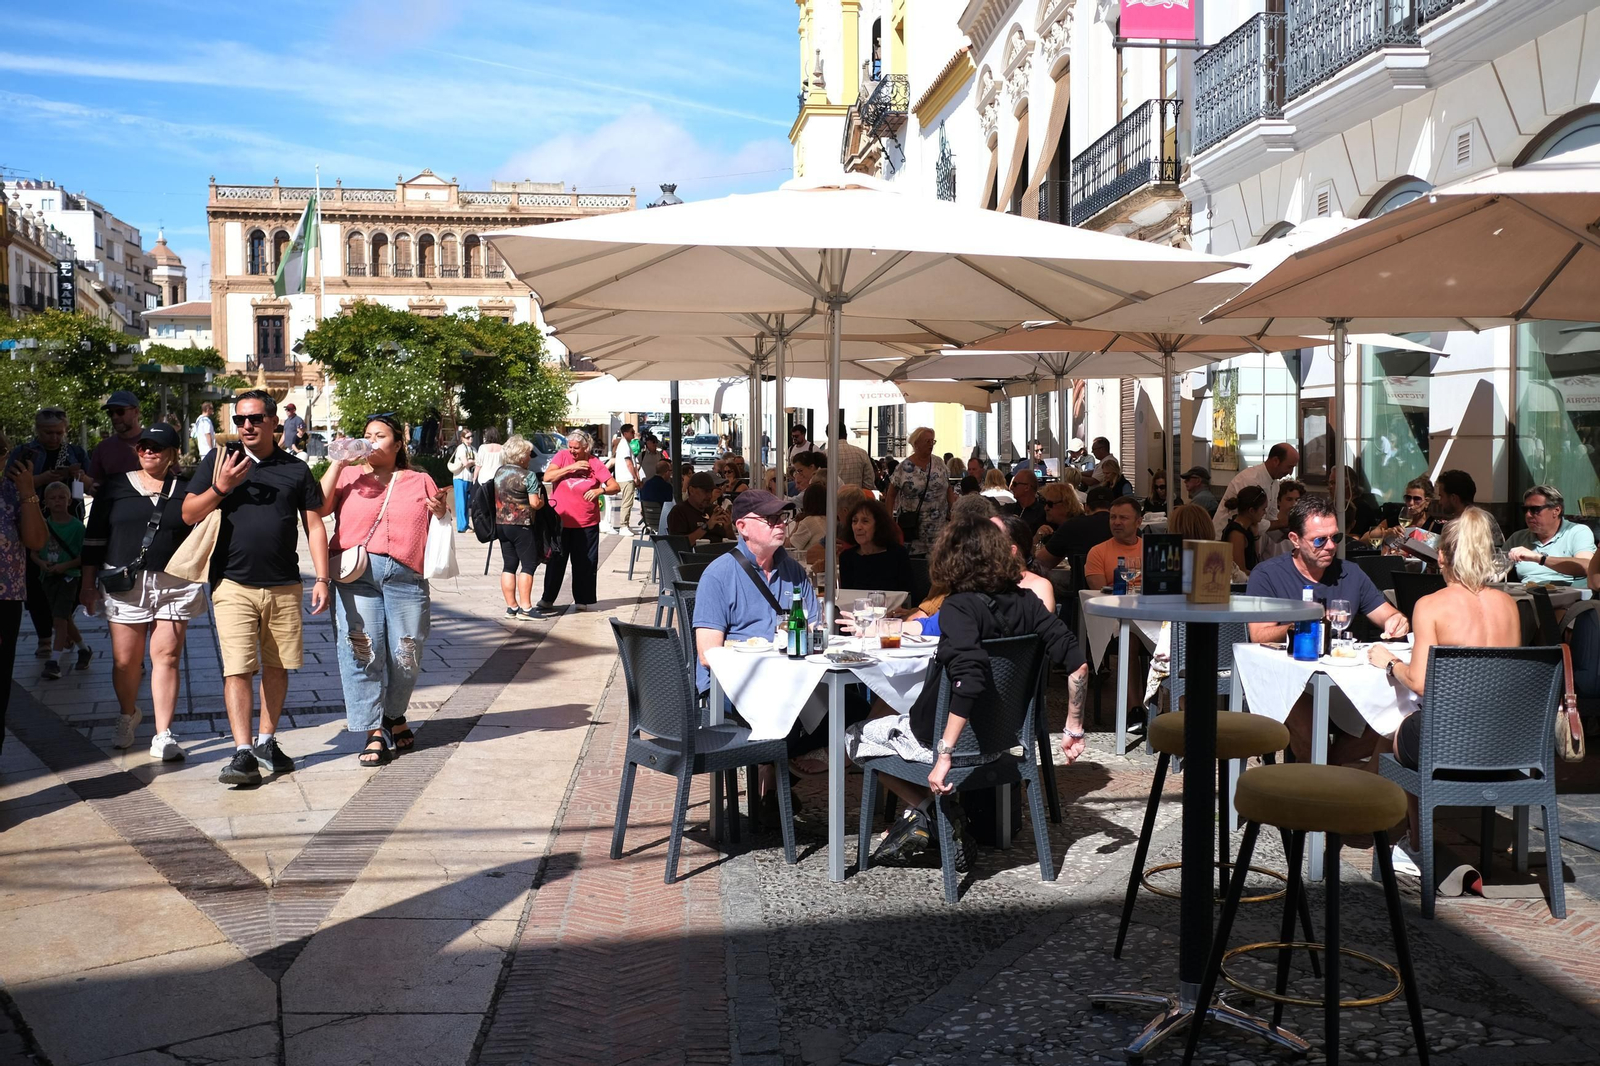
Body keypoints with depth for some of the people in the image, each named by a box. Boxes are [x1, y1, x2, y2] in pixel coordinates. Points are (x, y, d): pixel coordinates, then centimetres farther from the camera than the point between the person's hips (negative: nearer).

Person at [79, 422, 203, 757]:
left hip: (175, 585, -1)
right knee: (125, 660, 4)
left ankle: (163, 736, -1)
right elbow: (94, 539, 9)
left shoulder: (187, 490, 6)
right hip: (125, 585, 1)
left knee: (167, 656, -4)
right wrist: (88, 583, 7)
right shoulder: (115, 488, 7)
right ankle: (128, 716, 32)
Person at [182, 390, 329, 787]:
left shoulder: (295, 469, 7)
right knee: (237, 669, -9)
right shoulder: (220, 462, 5)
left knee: (277, 666, 9)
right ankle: (243, 753, -8)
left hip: (284, 586, 2)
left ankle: (267, 741, 23)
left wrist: (322, 579, 2)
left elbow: (314, 526, 9)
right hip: (234, 585, -2)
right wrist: (219, 488, -16)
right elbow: (189, 514, 2)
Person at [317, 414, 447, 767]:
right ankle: (375, 733, 2)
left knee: (405, 654, 4)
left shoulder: (421, 482, 17)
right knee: (362, 653, -5)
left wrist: (441, 513, -2)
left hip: (406, 575, 1)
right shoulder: (349, 476, 15)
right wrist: (338, 463, -2)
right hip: (357, 574, -1)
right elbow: (318, 507, -1)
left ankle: (394, 716, 29)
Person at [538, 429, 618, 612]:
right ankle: (547, 599, 17)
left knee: (585, 563, 5)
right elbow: (547, 477, -13)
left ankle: (582, 600, 15)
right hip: (559, 520, 1)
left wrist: (600, 490, -23)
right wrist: (571, 467, -19)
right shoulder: (562, 456, -1)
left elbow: (614, 486, -4)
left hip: (586, 523, 0)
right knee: (555, 561, 7)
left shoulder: (594, 463, -4)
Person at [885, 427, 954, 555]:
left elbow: (948, 491, 11)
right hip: (913, 525, -2)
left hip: (938, 526, 2)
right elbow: (891, 495, 2)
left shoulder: (940, 465, 5)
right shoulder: (903, 468, -4)